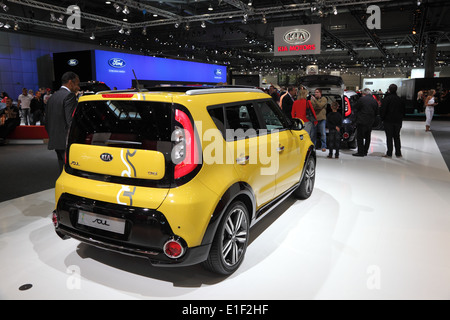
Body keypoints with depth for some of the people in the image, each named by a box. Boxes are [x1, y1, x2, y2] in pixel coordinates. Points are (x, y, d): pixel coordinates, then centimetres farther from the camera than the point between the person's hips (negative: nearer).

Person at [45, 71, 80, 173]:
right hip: (66, 142, -9)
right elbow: (70, 121, -18)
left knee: (63, 170, 15)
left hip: (55, 141, 9)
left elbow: (47, 122, 19)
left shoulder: (53, 96, 17)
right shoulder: (70, 95, -11)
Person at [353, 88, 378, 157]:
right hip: (370, 122, 6)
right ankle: (365, 151, 21)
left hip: (362, 121, -6)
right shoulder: (375, 101, 7)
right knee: (367, 137, 15)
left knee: (360, 137, -1)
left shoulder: (362, 99, -10)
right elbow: (376, 112, 11)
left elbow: (356, 108, -1)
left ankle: (360, 152, -3)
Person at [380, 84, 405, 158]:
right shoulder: (400, 100, 8)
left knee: (389, 137, -2)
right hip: (398, 121, 5)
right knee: (397, 137, 11)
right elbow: (403, 111, 15)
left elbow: (382, 110, -11)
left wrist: (382, 118, 2)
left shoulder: (386, 99, -11)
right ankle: (398, 153, 14)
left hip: (388, 121, -5)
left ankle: (389, 153, -2)